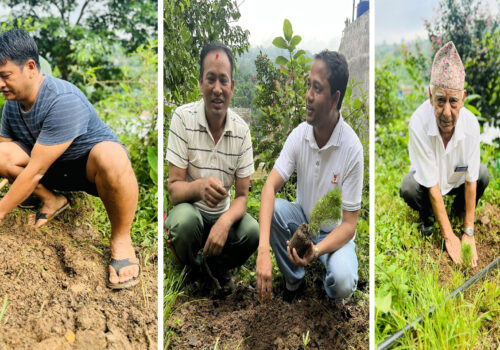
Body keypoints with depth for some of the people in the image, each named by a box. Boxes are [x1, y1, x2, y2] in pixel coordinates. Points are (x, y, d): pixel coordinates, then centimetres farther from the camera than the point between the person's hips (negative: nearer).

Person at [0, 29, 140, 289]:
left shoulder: (63, 101, -31)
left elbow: (35, 171, -29)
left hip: (90, 163, -7)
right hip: (58, 170, 7)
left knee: (110, 156, -44)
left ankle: (121, 238, -22)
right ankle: (53, 201, 8)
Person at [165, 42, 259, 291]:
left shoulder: (241, 129, -5)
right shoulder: (183, 117, -13)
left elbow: (242, 196, -4)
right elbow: (174, 189, -16)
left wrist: (225, 222, -26)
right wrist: (199, 187, -39)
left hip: (222, 215, 3)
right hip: (190, 211, -3)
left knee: (253, 232, -26)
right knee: (185, 221, -35)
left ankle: (213, 264, 7)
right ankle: (192, 270, 0)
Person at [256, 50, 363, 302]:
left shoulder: (352, 148, -23)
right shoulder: (299, 134, -13)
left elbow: (349, 224, -20)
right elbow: (270, 186, -22)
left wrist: (316, 250, -40)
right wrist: (263, 251, -37)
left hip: (335, 232, -4)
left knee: (343, 281, -32)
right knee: (273, 209, -27)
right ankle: (294, 282, -2)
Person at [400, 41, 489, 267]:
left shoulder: (470, 124, -29)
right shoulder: (419, 124, -36)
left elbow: (471, 180, -19)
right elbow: (432, 185, -30)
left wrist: (469, 232, -18)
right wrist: (449, 237, -26)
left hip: (456, 180, 3)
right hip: (427, 179, -3)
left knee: (483, 174, -22)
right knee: (408, 188, -31)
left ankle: (459, 209, 10)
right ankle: (426, 216, 4)